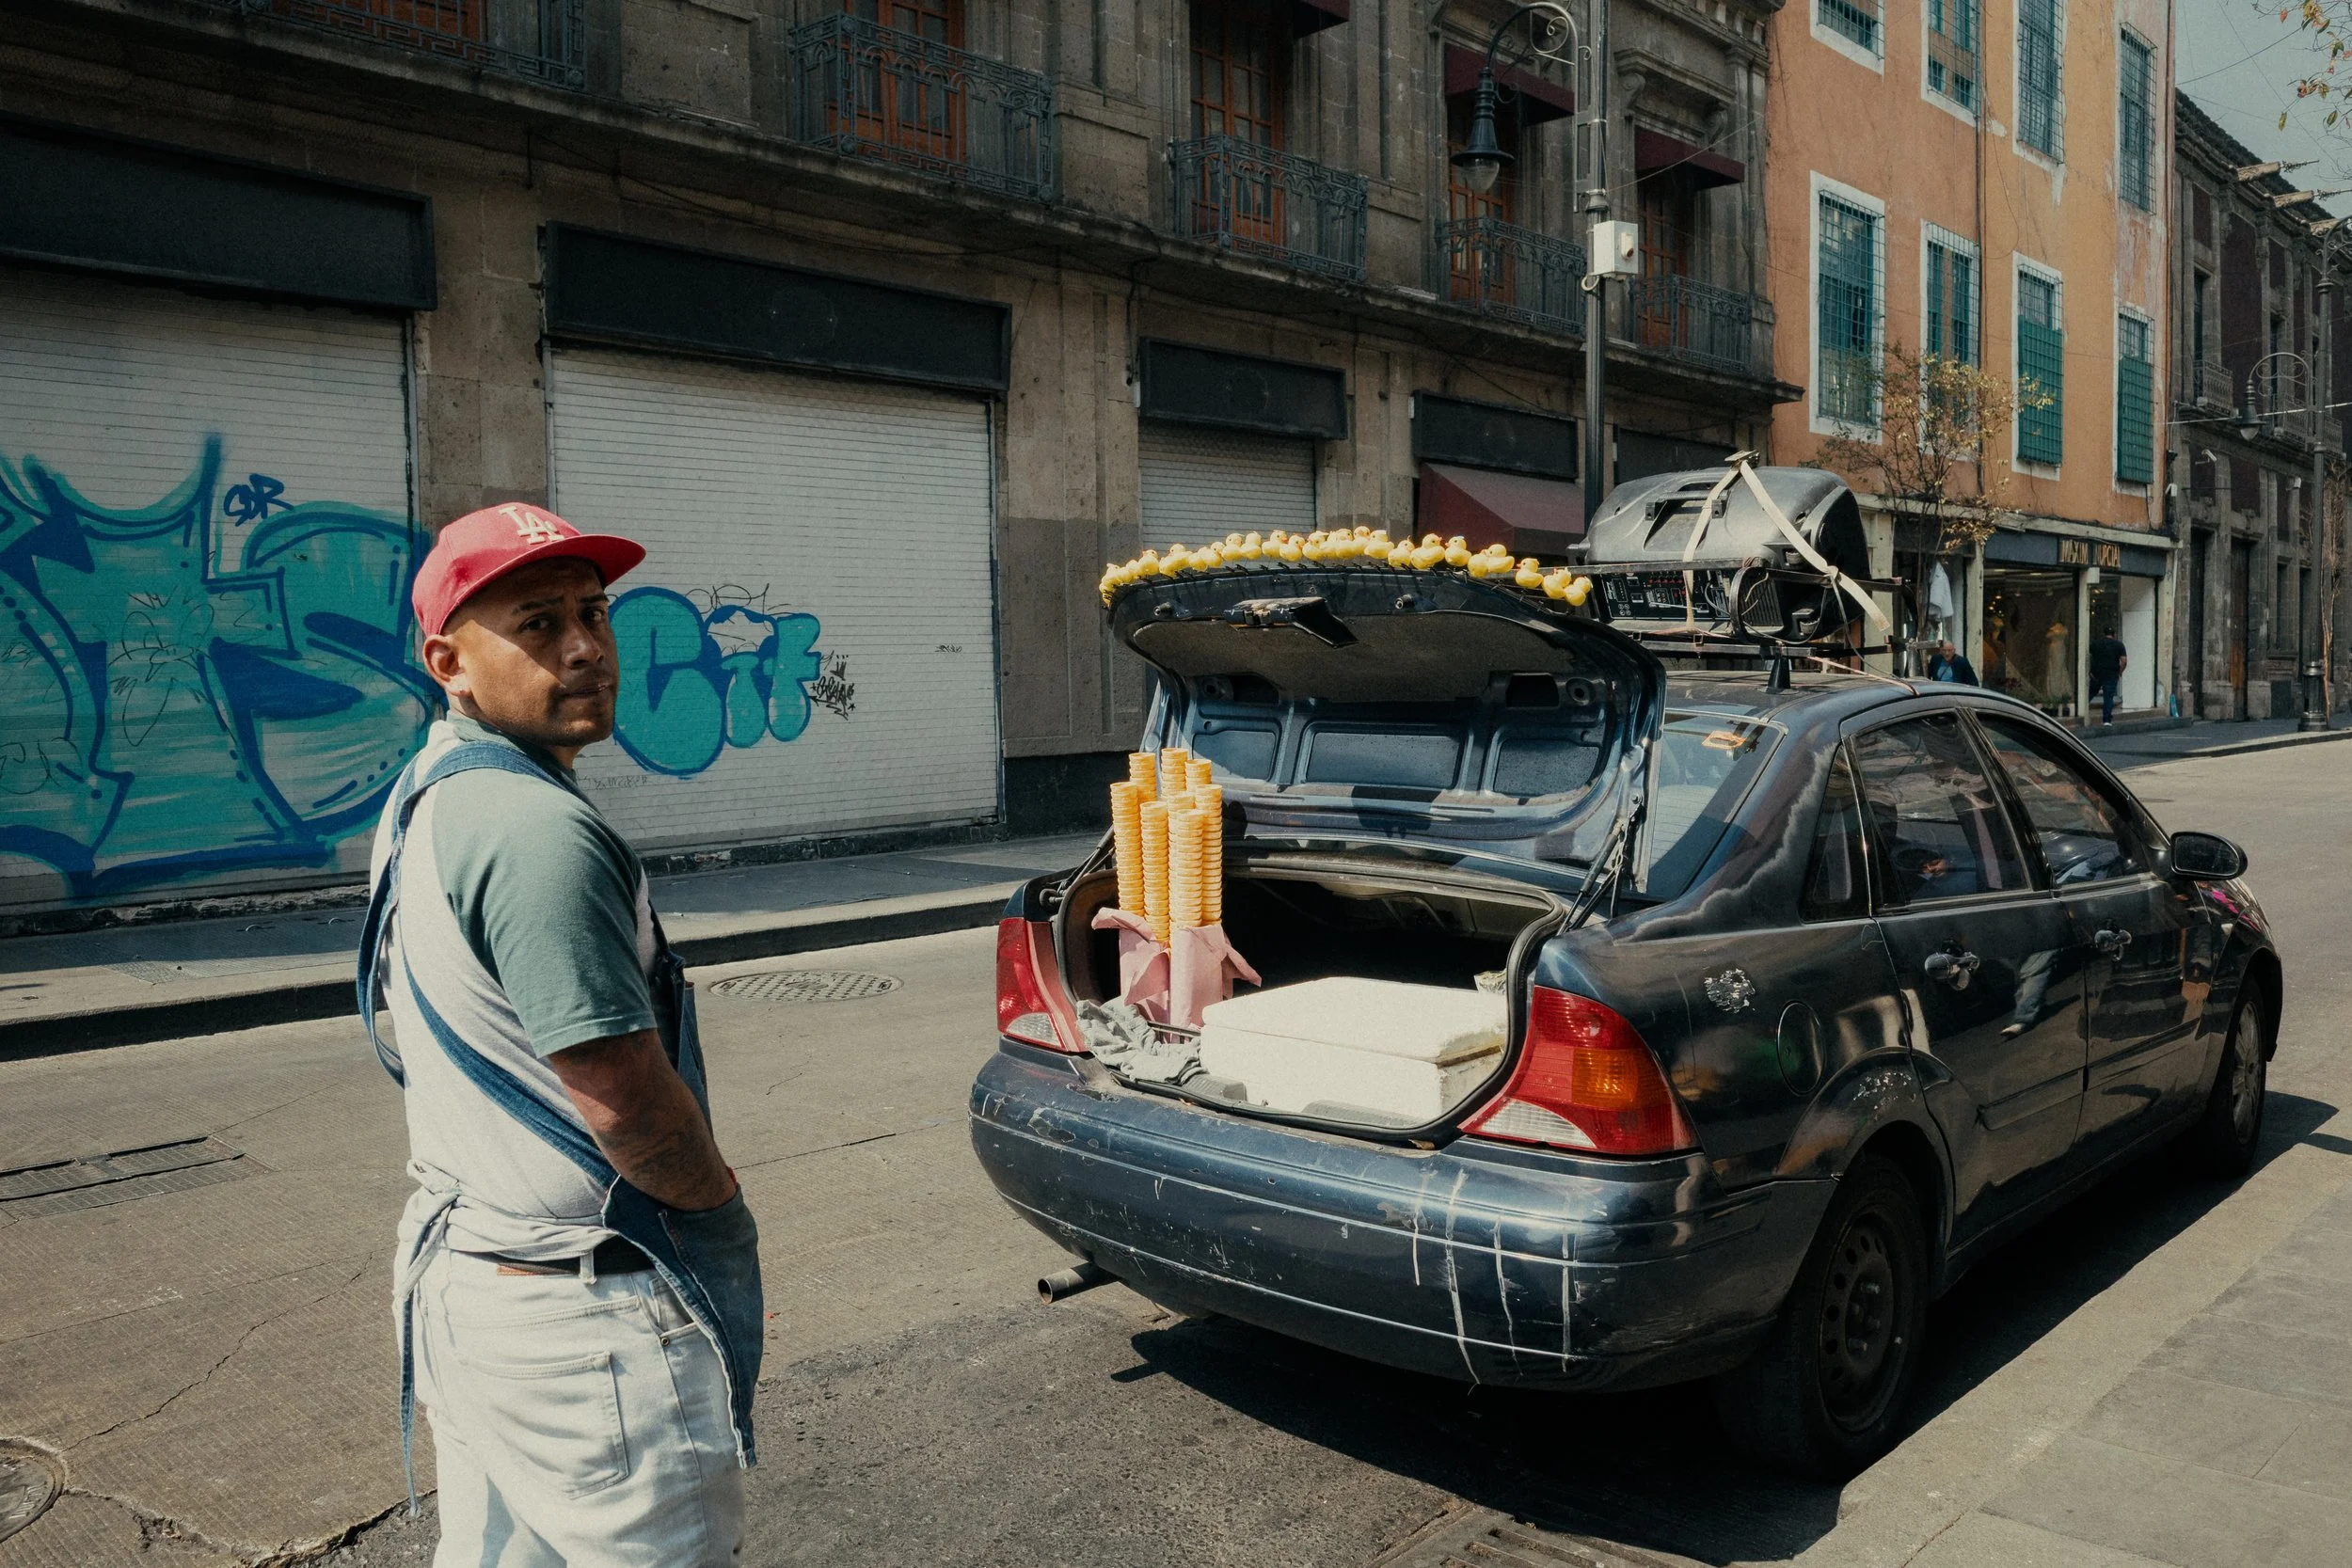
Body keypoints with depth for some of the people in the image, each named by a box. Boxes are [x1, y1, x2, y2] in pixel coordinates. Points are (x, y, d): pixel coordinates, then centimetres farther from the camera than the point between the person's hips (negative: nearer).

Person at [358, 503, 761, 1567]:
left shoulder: (424, 799, 8)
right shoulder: (538, 830, -25)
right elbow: (630, 1106, -24)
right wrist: (719, 1196, -5)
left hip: (461, 1268, 10)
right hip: (584, 1318, -10)